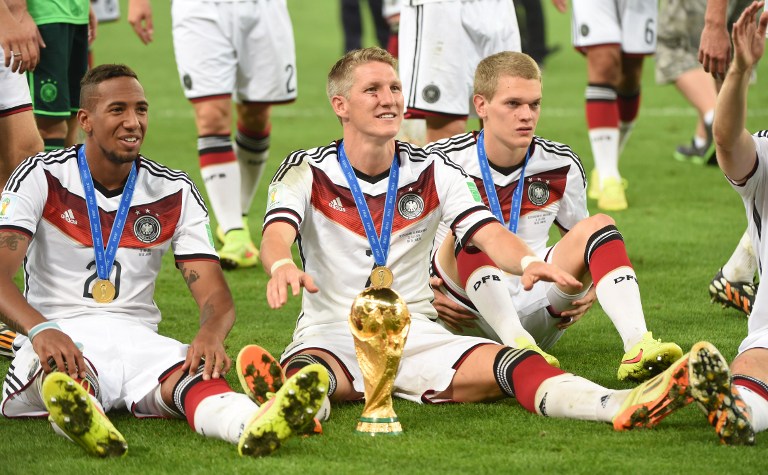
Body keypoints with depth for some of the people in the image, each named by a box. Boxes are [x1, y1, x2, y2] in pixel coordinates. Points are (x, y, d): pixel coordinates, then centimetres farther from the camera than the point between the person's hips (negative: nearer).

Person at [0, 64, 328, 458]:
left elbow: (215, 296, 3)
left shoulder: (176, 194, 10)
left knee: (192, 372, -34)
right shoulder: (41, 178, 1)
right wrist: (40, 328, -36)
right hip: (60, 334, -2)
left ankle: (254, 426, -67)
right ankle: (83, 421, -76)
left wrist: (210, 334, -24)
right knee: (66, 366, -40)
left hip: (136, 337, 2)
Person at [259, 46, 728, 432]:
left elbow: (489, 232, -4)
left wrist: (527, 261, -29)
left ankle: (623, 406, -50)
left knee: (508, 365, -26)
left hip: (416, 334, 1)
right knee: (305, 375, -39)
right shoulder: (307, 171, 2)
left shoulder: (434, 172, 9)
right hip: (330, 336, -1)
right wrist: (283, 266, -43)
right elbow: (277, 234, -17)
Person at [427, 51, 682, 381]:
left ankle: (637, 346, -36)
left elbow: (579, 238, 18)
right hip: (466, 314, -3)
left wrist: (588, 286, -4)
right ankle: (519, 344, -48)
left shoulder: (561, 166, 4)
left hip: (534, 312, 3)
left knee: (599, 225, -15)